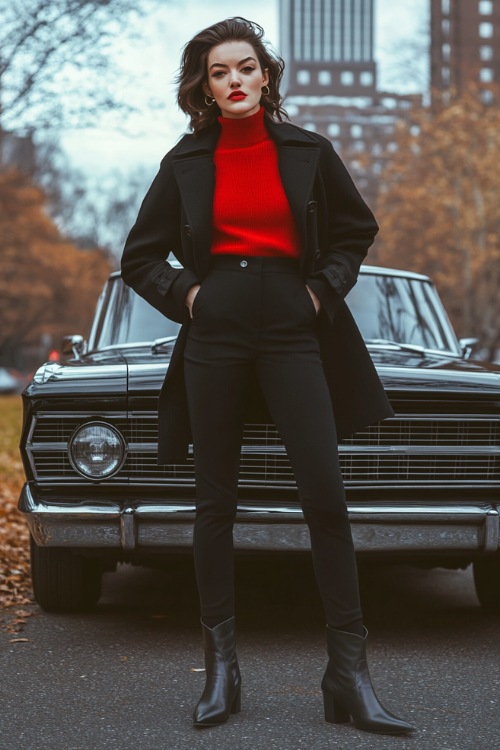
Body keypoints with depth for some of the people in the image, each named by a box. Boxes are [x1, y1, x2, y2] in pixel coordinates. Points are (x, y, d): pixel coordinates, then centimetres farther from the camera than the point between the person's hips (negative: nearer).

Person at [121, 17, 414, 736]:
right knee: (216, 501, 3)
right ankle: (221, 669, 11)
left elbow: (357, 229, 19)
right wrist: (184, 294, 0)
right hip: (216, 332, 1)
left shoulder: (307, 152, 7)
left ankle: (349, 676, -4)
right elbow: (140, 257, 16)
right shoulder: (187, 162, 8)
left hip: (293, 330, 0)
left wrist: (325, 289, 5)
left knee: (326, 495, -9)